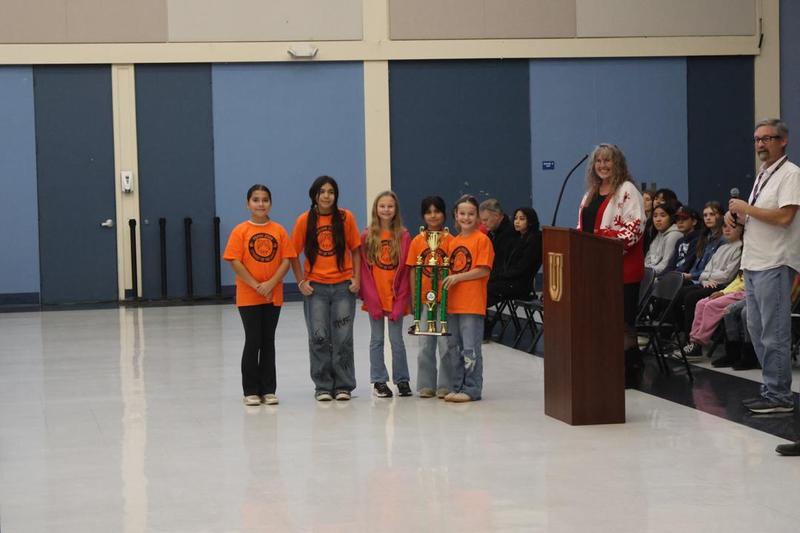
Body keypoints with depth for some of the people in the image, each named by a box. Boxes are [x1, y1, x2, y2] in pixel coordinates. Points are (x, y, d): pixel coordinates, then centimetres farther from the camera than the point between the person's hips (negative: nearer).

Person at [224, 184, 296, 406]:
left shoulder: (279, 230, 3)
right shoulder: (240, 231, -3)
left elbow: (286, 260, -1)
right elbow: (235, 261, -8)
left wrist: (271, 284, -14)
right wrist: (256, 285, -14)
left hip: (273, 295, 2)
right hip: (248, 296, -2)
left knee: (268, 342, 7)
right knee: (253, 342, 0)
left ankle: (268, 390, 14)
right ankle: (251, 391, 8)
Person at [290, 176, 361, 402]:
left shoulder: (346, 217, 0)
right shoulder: (304, 220, -1)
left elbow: (355, 250, 5)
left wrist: (356, 278, -3)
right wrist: (301, 282, -2)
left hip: (343, 286, 0)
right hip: (315, 287, 0)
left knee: (343, 338, 2)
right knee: (319, 337, 2)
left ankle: (343, 386, 12)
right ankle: (323, 386, 12)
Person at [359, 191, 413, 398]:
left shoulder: (403, 236, -2)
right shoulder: (367, 236, -1)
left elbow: (405, 270, -3)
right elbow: (364, 268, -2)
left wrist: (401, 299, -9)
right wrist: (370, 297, -9)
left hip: (396, 296, -1)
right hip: (374, 296, 1)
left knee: (396, 339, 5)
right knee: (377, 339, 8)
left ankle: (402, 380, 16)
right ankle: (379, 381, 15)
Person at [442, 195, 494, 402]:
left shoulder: (481, 239, -6)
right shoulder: (453, 241, 14)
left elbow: (484, 270, -13)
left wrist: (458, 277, -15)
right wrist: (447, 280, 2)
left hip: (472, 304, -7)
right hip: (453, 303, 7)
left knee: (470, 349, -6)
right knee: (456, 348, 12)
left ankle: (472, 389, 0)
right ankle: (457, 387, 20)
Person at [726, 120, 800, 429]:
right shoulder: (762, 175, 19)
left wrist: (746, 208, -13)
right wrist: (738, 217, 8)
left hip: (775, 264, -10)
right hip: (753, 264, 10)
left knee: (774, 334, -7)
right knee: (757, 330, 12)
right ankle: (770, 390, 19)